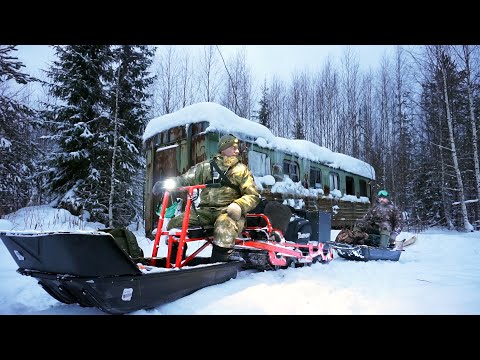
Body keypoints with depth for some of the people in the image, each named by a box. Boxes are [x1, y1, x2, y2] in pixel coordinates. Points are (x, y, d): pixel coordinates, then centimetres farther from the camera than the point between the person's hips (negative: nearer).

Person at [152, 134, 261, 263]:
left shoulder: (241, 170, 5)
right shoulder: (207, 166, 11)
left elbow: (253, 195, 0)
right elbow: (186, 179, 11)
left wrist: (239, 206, -20)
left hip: (228, 211, -3)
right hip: (206, 210, 4)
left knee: (225, 224, -39)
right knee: (175, 223, -10)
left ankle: (219, 258, -27)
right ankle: (176, 258, 7)